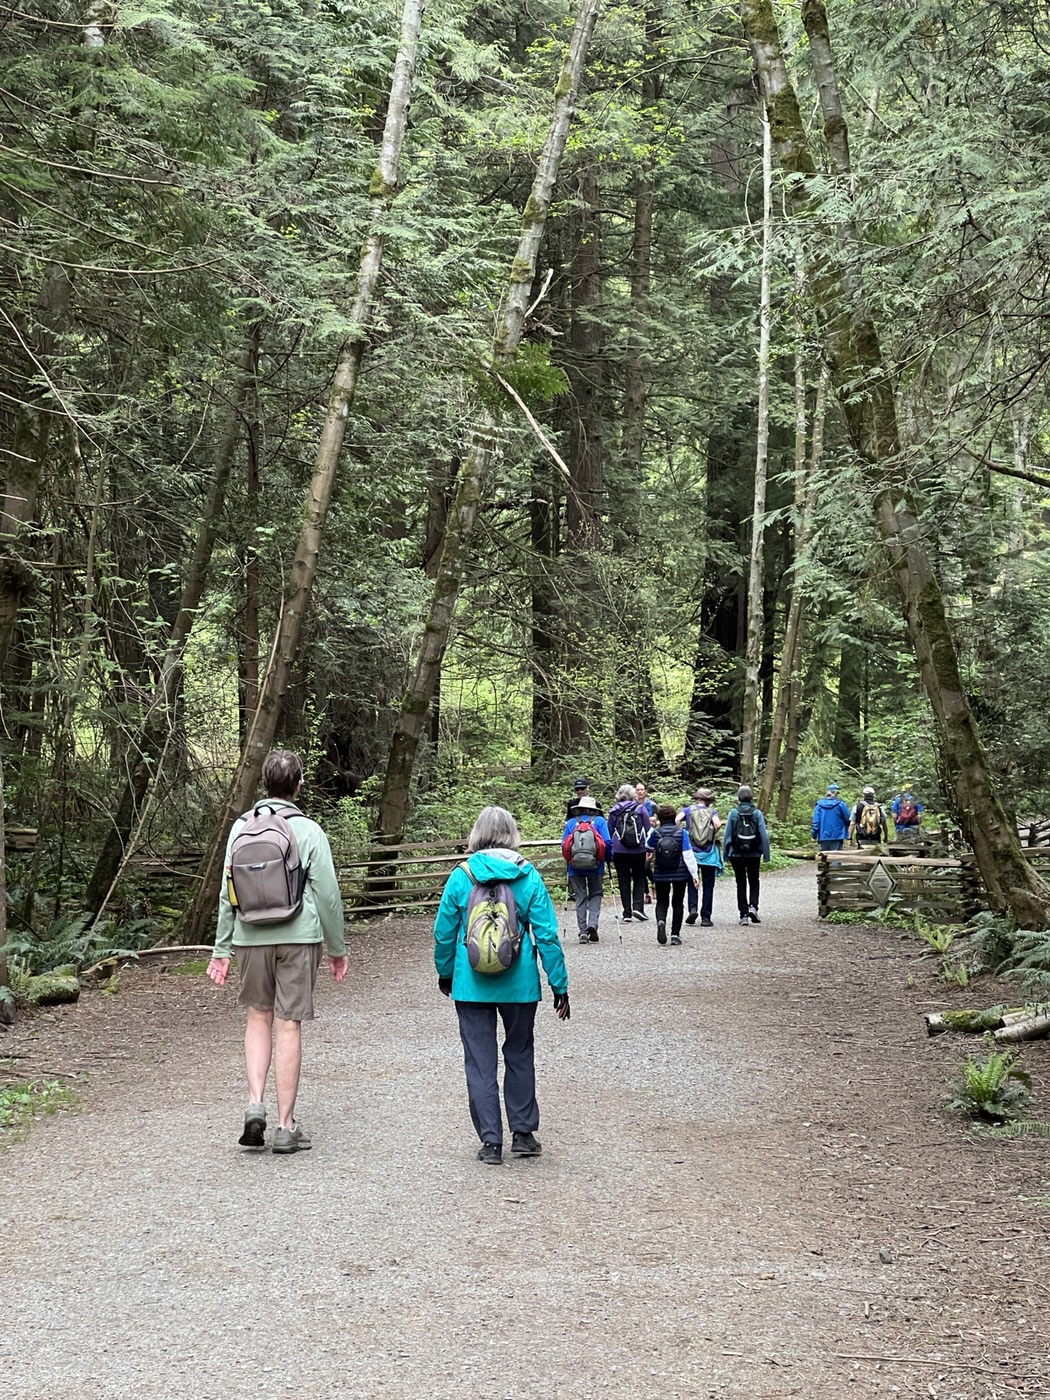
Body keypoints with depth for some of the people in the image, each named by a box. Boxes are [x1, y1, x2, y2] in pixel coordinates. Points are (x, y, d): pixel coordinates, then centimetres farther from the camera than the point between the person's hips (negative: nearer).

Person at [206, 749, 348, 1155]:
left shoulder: (241, 827, 3)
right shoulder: (308, 831, -6)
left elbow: (228, 893, 6)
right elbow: (327, 894, -4)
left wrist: (221, 949, 12)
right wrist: (337, 948, 7)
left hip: (250, 939, 3)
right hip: (298, 938, -3)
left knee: (258, 1017, 18)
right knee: (288, 1025, 2)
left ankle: (255, 1103, 3)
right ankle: (286, 1126, 6)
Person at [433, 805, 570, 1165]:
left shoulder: (461, 876, -6)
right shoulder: (528, 877, -6)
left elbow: (444, 932, 1)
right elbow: (546, 935, -5)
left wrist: (445, 973, 18)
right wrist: (559, 985, 2)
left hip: (472, 984, -1)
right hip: (519, 983, 1)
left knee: (480, 1061, 6)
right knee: (519, 1055, 17)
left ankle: (490, 1141, 6)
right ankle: (523, 1133, 23)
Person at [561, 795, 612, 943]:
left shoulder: (570, 823, 6)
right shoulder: (599, 821, 3)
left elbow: (563, 845, 3)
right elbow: (607, 843, -5)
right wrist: (607, 858, 9)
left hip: (575, 867, 1)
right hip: (595, 866, -1)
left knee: (580, 897, 9)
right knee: (595, 895, 12)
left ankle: (583, 931, 2)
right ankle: (592, 924, -11)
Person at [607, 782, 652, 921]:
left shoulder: (614, 811, 0)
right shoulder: (640, 808, -1)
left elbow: (610, 832, 5)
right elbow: (648, 830, 2)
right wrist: (649, 848, 10)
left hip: (619, 851, 0)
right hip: (638, 851, 0)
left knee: (623, 880, 6)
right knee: (639, 879, 11)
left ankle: (627, 912, 4)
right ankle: (638, 907, -6)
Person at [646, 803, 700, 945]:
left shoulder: (655, 832, -6)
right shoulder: (681, 832, -9)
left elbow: (649, 846, 16)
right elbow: (688, 854, -11)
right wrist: (694, 874, -8)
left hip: (661, 874, 0)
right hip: (680, 874, 0)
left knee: (662, 902, 10)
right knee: (678, 903, 12)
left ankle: (661, 921, -22)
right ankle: (675, 934, 10)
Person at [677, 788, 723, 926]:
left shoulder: (688, 810, 5)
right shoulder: (711, 812, 3)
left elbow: (676, 820, -10)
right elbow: (717, 824, -16)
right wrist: (714, 835, 2)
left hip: (691, 852, 1)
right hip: (709, 854, -1)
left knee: (692, 882, 14)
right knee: (708, 885, 7)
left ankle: (692, 908, -7)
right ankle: (705, 917, 5)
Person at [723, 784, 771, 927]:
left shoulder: (733, 813, -7)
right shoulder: (757, 813, -5)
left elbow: (727, 835, -4)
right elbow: (764, 835, -5)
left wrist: (726, 853, 3)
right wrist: (766, 854, 1)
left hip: (737, 855, 0)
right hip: (754, 854, 1)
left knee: (741, 884, 7)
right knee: (753, 882, 17)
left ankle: (744, 914, 4)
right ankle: (753, 907, -2)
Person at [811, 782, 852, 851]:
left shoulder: (819, 805, 1)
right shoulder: (840, 804, -6)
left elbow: (815, 821, -2)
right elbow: (848, 819, -1)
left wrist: (814, 835, 4)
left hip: (823, 837, 3)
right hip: (837, 836, -3)